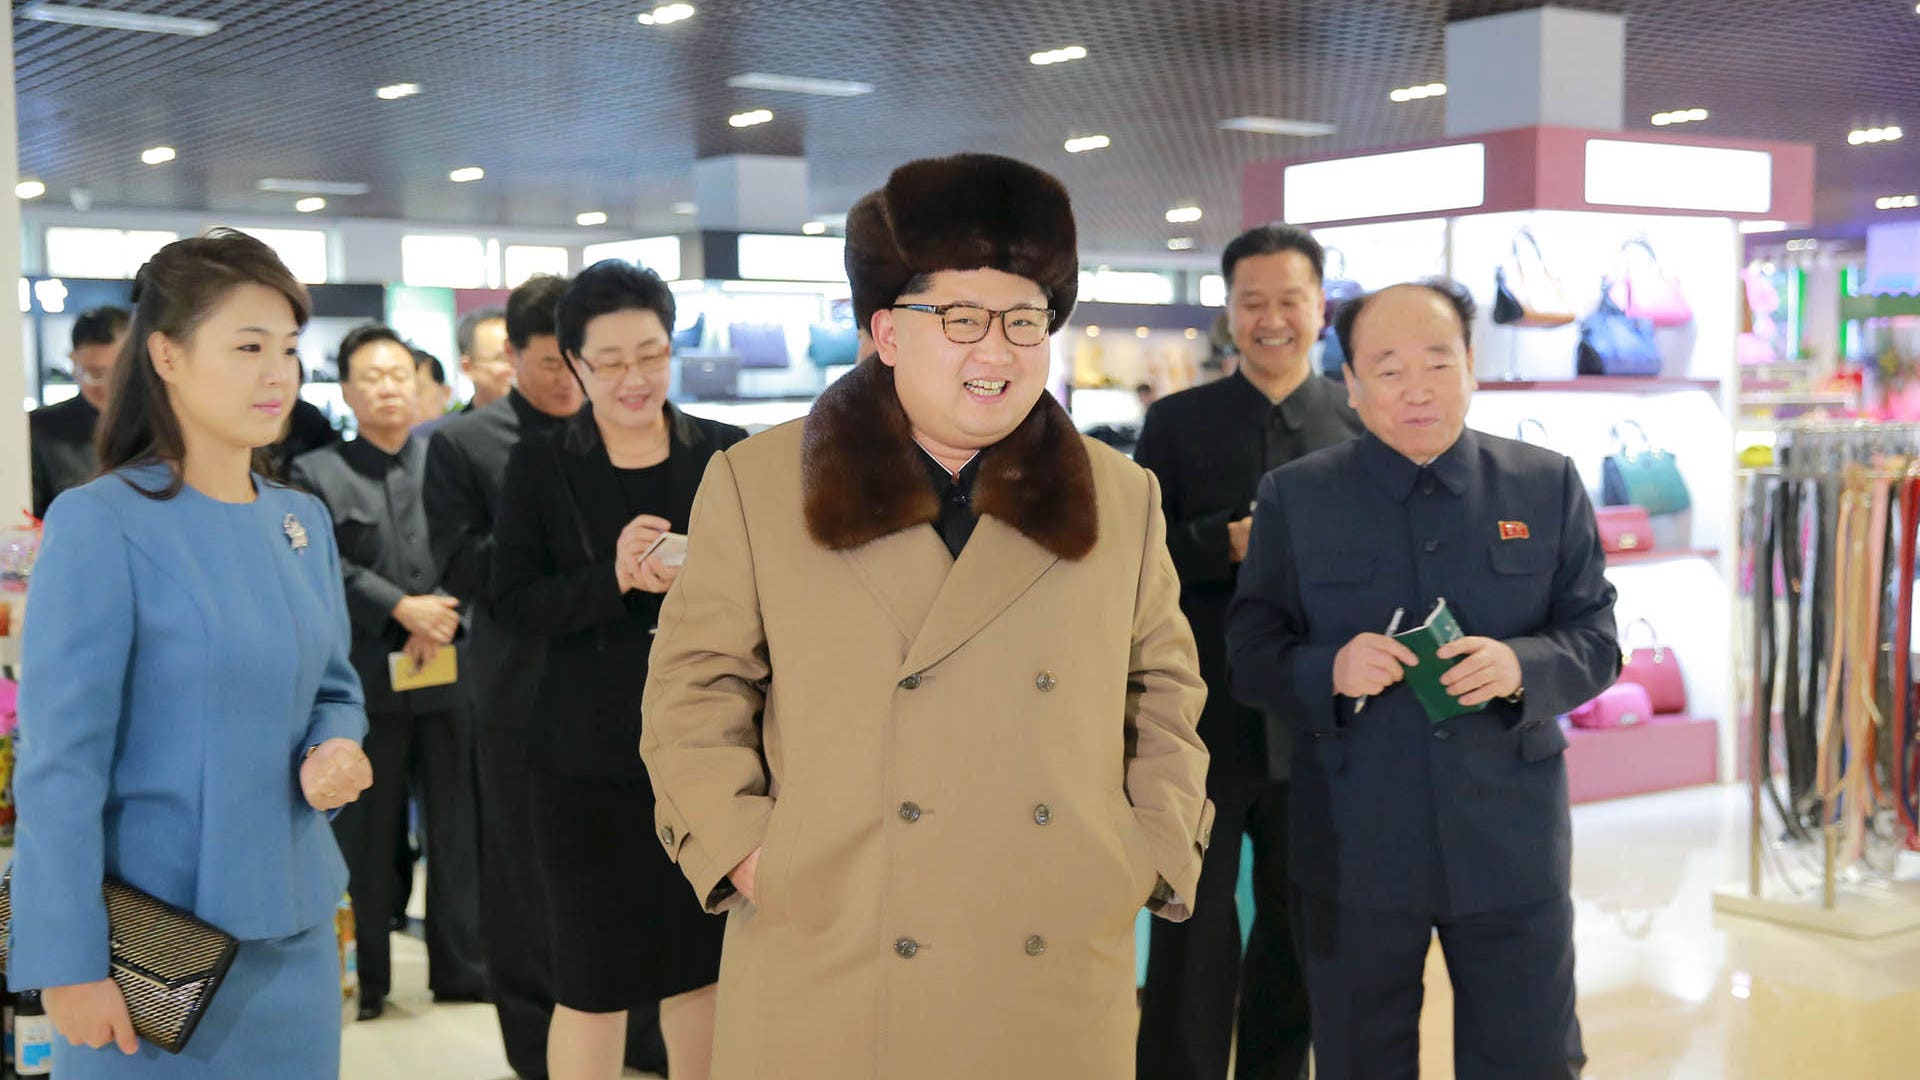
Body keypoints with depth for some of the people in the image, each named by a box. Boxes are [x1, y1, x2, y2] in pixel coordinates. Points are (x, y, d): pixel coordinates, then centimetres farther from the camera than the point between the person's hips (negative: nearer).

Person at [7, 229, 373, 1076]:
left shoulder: (304, 523, 6)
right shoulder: (100, 524, -12)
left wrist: (336, 751, -7)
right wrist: (68, 964, -16)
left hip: (294, 922, 6)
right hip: (159, 932, -6)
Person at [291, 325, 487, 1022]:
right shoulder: (316, 475, 4)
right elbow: (327, 569, -6)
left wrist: (440, 620, -12)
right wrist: (403, 609, -14)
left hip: (447, 669, 2)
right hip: (363, 676, -2)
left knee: (455, 825, 7)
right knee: (367, 831, 4)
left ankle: (459, 966, 16)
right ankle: (366, 978, 13)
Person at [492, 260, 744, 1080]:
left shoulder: (726, 454, 2)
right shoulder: (539, 466, 0)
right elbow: (514, 604, -5)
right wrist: (611, 579, -22)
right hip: (591, 758, -1)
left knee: (705, 963, 13)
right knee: (592, 979, 4)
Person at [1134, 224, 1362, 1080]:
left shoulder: (1363, 427, 4)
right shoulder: (1176, 423, 2)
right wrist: (1227, 542, -17)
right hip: (1202, 723, -1)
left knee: (1300, 932, 15)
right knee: (1192, 933, 5)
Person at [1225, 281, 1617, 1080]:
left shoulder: (1548, 486, 2)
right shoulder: (1294, 497, -1)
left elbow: (1597, 639, 3)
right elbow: (1250, 654, -1)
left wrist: (1523, 667, -19)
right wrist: (1329, 670, -23)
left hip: (1512, 848, 1)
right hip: (1354, 852, 0)